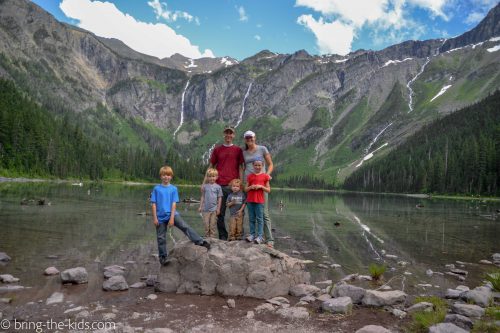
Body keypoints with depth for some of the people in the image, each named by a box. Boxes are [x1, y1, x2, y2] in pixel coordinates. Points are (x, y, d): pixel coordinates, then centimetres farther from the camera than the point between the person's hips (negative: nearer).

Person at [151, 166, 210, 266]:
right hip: (160, 217, 1)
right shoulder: (156, 189, -1)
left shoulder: (173, 189, 0)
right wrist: (155, 218, -7)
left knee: (185, 226, -18)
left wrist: (172, 218, -12)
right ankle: (163, 257, 22)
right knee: (161, 238, 7)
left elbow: (174, 204, -5)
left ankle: (200, 242, -17)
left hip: (172, 214, 0)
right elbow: (153, 204, -1)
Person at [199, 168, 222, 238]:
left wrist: (218, 208, -1)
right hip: (206, 209, 1)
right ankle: (206, 236, 17)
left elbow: (219, 198, 1)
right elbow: (203, 197, 9)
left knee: (213, 224, 4)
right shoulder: (205, 186, 3)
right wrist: (200, 206, 6)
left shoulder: (218, 187, -1)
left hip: (214, 209, -1)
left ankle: (212, 237, 14)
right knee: (206, 224, 4)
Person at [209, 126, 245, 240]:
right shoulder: (217, 149, 10)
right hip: (220, 185, 1)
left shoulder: (238, 150, 9)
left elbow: (240, 167, 8)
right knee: (220, 213, 4)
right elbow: (211, 167, 13)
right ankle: (222, 236, 14)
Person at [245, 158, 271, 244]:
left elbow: (268, 190, 1)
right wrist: (251, 187, -10)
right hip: (250, 201, 3)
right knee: (252, 219, 8)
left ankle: (260, 236, 2)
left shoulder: (265, 176, 1)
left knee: (259, 218, -2)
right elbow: (245, 189, 10)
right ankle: (252, 234, 15)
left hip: (260, 201, -3)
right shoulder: (250, 176, 8)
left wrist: (261, 186, -14)